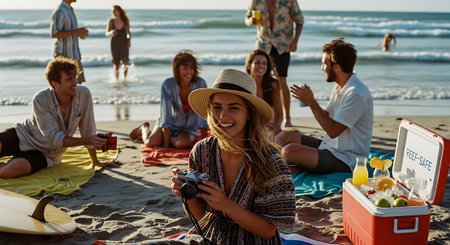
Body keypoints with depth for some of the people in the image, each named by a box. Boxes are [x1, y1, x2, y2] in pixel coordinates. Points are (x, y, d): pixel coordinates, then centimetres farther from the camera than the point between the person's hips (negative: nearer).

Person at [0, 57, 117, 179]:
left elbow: (88, 129, -6)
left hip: (43, 154, 1)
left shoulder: (83, 94, -17)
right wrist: (88, 140, -33)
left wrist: (96, 162, 0)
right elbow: (55, 138, -23)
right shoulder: (41, 100, -22)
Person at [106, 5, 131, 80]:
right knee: (116, 64, 1)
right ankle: (117, 80, 17)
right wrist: (111, 32, -20)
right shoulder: (111, 21, 0)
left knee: (125, 62, -13)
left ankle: (125, 78, 6)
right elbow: (107, 33, 2)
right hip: (115, 44, 1)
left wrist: (129, 40, -7)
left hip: (124, 44, -1)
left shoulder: (125, 20, -1)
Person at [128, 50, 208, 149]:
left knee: (182, 143, -33)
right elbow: (166, 113, -22)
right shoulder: (168, 85, -20)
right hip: (170, 124, 0)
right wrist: (166, 143, -25)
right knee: (151, 143, -21)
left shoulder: (200, 84, -19)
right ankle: (144, 129, 16)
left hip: (189, 128, 0)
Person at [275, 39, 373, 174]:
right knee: (284, 136, 6)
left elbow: (333, 131, -23)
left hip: (345, 161, -10)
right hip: (330, 146, 10)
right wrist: (310, 101, -3)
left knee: (289, 151, -25)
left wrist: (311, 102, -18)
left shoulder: (356, 94, -22)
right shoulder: (339, 87, 10)